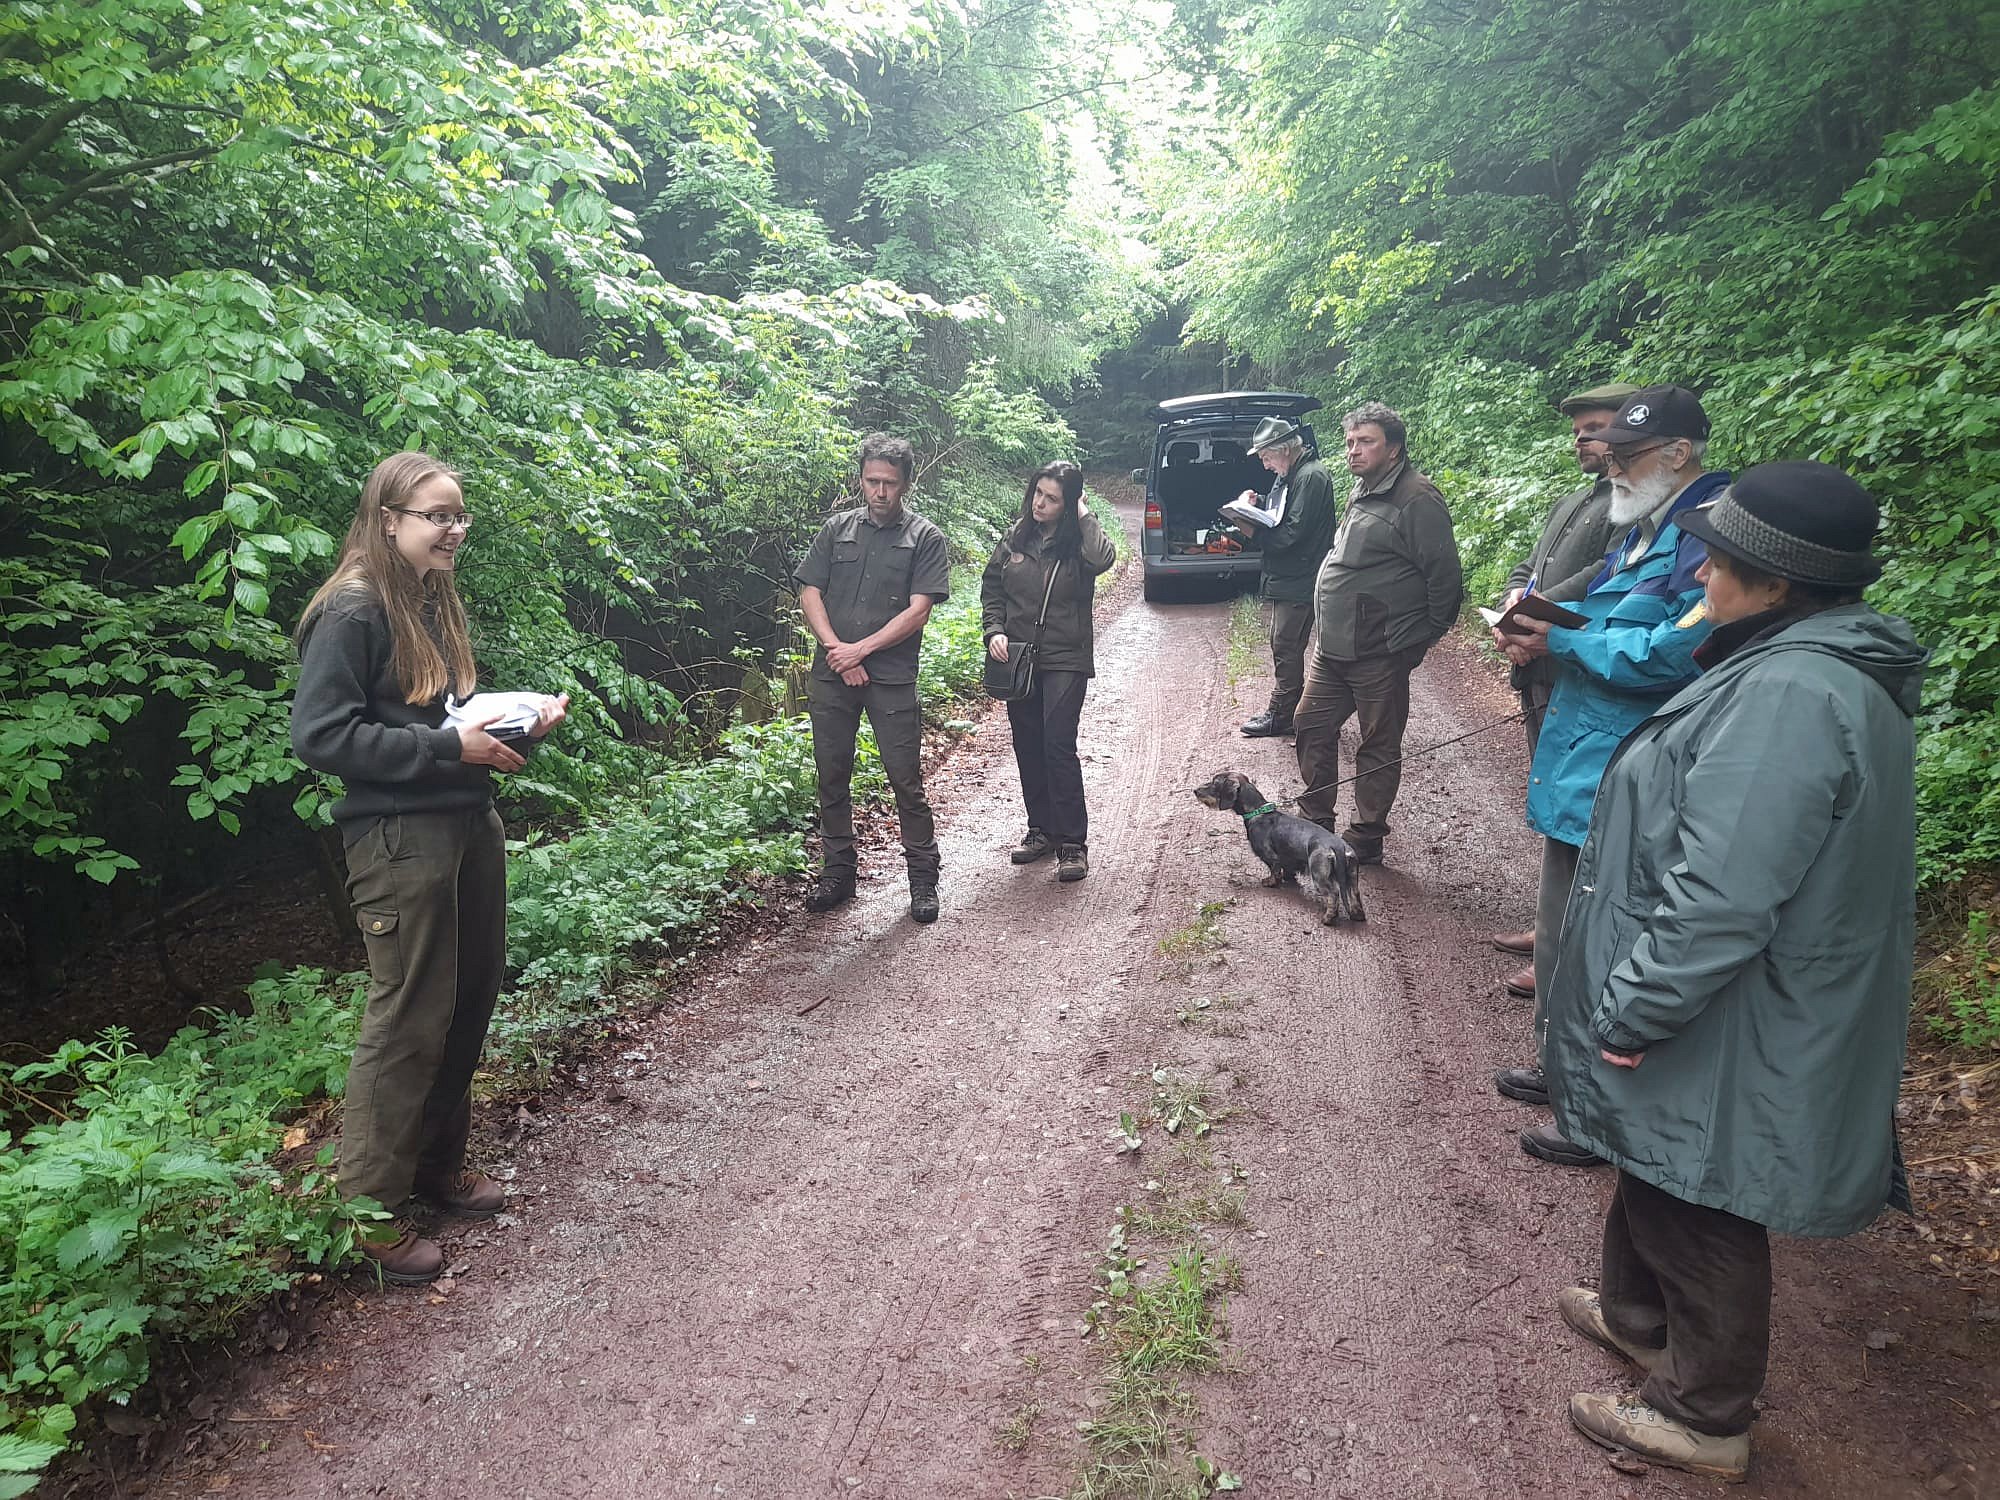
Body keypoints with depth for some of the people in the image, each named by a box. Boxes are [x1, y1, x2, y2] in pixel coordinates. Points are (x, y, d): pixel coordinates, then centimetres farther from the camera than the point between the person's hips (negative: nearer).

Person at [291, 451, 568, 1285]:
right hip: (399, 838, -8)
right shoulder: (352, 612, -13)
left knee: (471, 1000, 14)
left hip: (469, 824, 8)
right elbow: (318, 735, -19)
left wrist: (519, 723, 3)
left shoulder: (435, 605, 12)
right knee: (409, 1021, -1)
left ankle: (438, 1166, 32)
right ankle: (370, 1210, 15)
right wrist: (448, 747, -21)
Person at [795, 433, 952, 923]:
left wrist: (861, 649, -12)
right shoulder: (838, 528, 11)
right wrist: (837, 651, -8)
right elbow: (810, 593, 6)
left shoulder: (925, 538, 2)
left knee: (905, 778, -1)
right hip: (831, 675, 3)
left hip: (892, 677, -3)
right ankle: (837, 871, 24)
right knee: (832, 775, 10)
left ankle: (922, 877, 12)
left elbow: (917, 611, -7)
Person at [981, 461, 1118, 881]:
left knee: (1059, 746, -11)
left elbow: (1104, 558, -31)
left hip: (1064, 661, -5)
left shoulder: (1077, 541, -7)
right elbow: (991, 586, 11)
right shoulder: (1016, 536, 4)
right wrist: (994, 631, -3)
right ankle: (1041, 828, 26)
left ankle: (1072, 842, -2)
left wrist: (1083, 515, -17)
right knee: (1028, 747, 11)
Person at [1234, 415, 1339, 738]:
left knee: (1286, 646, -4)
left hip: (1298, 581, -10)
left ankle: (1280, 714, 5)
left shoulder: (1310, 477, -17)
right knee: (1285, 645, 14)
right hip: (1286, 577, 10)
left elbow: (1293, 532, -22)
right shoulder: (1290, 476, 15)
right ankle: (1286, 710, 23)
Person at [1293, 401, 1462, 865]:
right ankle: (1314, 821, 28)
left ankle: (1366, 840, 16)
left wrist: (1421, 639, -11)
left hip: (1380, 656, -9)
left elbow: (1444, 577, -17)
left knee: (1378, 747, 4)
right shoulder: (1362, 492, 14)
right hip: (1332, 648, 9)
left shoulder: (1417, 499, -15)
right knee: (1311, 725, 14)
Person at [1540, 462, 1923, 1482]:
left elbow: (1718, 904, -33)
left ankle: (1703, 1418, 32)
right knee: (1657, 1176, 27)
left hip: (1729, 1043, -10)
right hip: (1714, 1016, 10)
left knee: (1699, 1218, 11)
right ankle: (1638, 1314, 49)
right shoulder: (1827, 667, 4)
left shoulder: (1788, 695, -31)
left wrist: (1627, 1017, -21)